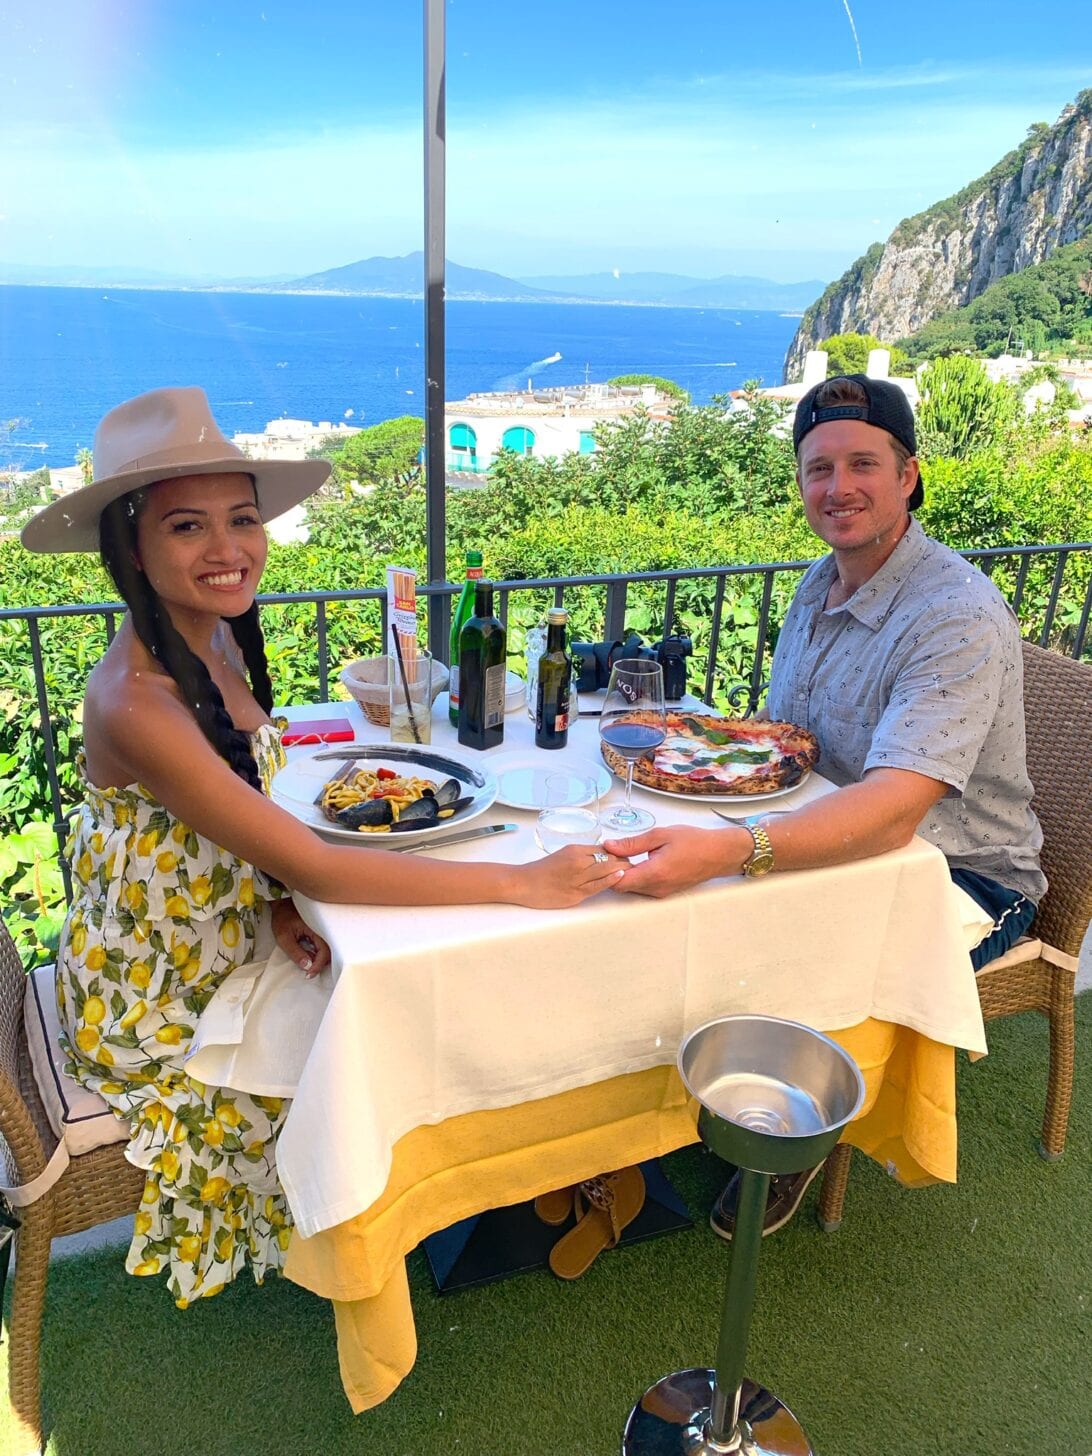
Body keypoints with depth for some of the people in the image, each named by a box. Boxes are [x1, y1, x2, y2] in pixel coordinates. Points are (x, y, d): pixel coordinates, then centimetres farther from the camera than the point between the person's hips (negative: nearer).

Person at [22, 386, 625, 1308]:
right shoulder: (132, 701, -33)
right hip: (155, 1015, -7)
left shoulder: (219, 645, -5)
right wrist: (520, 882, -33)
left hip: (228, 950, 7)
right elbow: (311, 865, -34)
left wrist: (278, 904, -16)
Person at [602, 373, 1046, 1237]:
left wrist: (726, 851, -53)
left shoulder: (959, 619, -26)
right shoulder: (819, 584, 4)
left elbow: (893, 811, -39)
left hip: (962, 878, -7)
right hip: (845, 840, 8)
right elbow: (782, 740, 13)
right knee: (679, 901, -8)